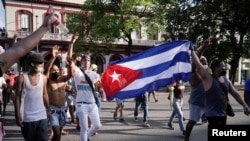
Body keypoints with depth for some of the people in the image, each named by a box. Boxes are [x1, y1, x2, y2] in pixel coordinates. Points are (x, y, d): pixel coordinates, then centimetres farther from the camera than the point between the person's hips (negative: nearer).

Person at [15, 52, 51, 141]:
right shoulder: (22, 77, -8)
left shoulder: (43, 78, 2)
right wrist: (18, 115, -9)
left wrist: (48, 110, 11)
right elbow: (17, 97, -5)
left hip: (42, 116, 2)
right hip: (27, 117, -2)